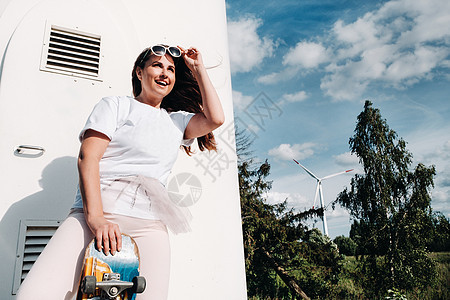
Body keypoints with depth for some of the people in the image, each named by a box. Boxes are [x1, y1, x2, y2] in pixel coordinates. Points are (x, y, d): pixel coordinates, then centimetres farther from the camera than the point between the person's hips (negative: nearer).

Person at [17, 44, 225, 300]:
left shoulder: (178, 121, 23)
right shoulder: (117, 105, 12)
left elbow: (215, 118, 6)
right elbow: (88, 157, -1)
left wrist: (198, 68, 15)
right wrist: (95, 217, -16)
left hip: (149, 223, 3)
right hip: (93, 214, -2)